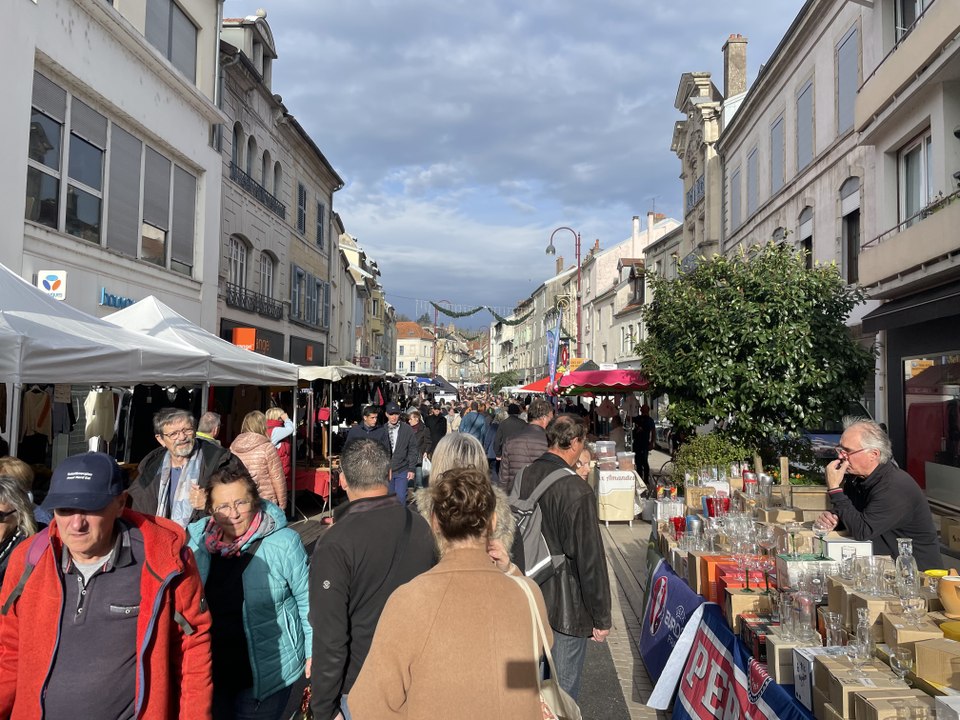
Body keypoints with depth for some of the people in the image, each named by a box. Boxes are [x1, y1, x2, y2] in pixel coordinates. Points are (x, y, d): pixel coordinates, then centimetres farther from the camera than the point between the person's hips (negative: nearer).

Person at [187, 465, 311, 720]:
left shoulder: (284, 543, -18)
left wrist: (313, 652, -5)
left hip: (267, 672, -3)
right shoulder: (195, 538, -7)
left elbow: (306, 600, -8)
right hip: (209, 668, 4)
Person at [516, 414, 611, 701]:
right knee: (563, 690, 10)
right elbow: (591, 559, -19)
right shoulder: (576, 491, -23)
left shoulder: (524, 476, -4)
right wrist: (601, 617, -9)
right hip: (565, 607, -6)